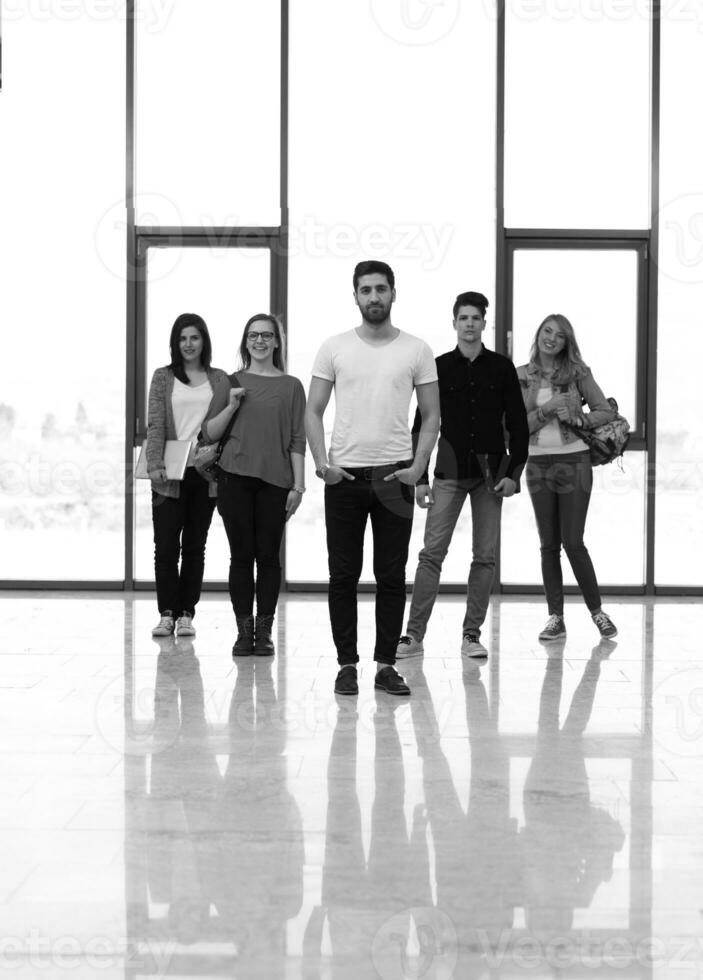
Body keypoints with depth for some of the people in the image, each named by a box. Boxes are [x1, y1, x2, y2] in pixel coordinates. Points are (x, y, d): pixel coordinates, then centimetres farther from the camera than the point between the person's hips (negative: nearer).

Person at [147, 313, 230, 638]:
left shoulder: (219, 380, 10)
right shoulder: (163, 377, 6)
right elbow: (155, 424, -2)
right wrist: (154, 464, -14)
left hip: (205, 472, 1)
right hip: (169, 474, -1)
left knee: (195, 546, 5)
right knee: (165, 545, -3)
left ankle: (186, 614, 11)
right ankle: (167, 614, 4)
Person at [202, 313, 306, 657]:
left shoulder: (291, 386, 7)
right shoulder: (232, 383, 10)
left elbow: (297, 441, 4)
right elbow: (209, 433, 10)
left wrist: (298, 485, -2)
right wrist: (231, 406, -5)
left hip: (275, 480, -1)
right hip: (235, 477, 1)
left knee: (268, 555, 1)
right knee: (241, 555, 1)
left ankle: (264, 631, 8)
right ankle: (243, 631, 7)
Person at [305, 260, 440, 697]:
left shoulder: (416, 350, 3)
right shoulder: (334, 348, 4)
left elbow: (431, 415, 6)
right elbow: (314, 411, 5)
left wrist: (418, 466, -7)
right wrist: (322, 463, -9)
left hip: (394, 476, 0)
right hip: (344, 476, 0)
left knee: (392, 576, 4)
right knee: (343, 576, 4)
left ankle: (387, 665, 12)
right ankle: (347, 664, 13)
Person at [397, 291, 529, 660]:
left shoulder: (501, 367, 5)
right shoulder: (439, 367, 4)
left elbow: (518, 425, 6)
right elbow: (422, 424, 5)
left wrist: (513, 473, -4)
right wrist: (420, 477, -1)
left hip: (490, 474, 1)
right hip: (449, 472, -1)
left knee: (486, 556, 3)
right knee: (432, 553, -5)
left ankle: (472, 634, 11)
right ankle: (414, 635, -3)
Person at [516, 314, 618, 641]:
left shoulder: (577, 372, 0)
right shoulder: (521, 376, 4)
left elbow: (606, 411, 3)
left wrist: (576, 419, -13)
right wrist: (546, 410, -14)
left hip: (573, 461, -2)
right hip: (538, 464, 2)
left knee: (573, 542, -5)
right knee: (549, 545, 5)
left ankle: (597, 611, 12)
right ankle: (556, 618, 11)